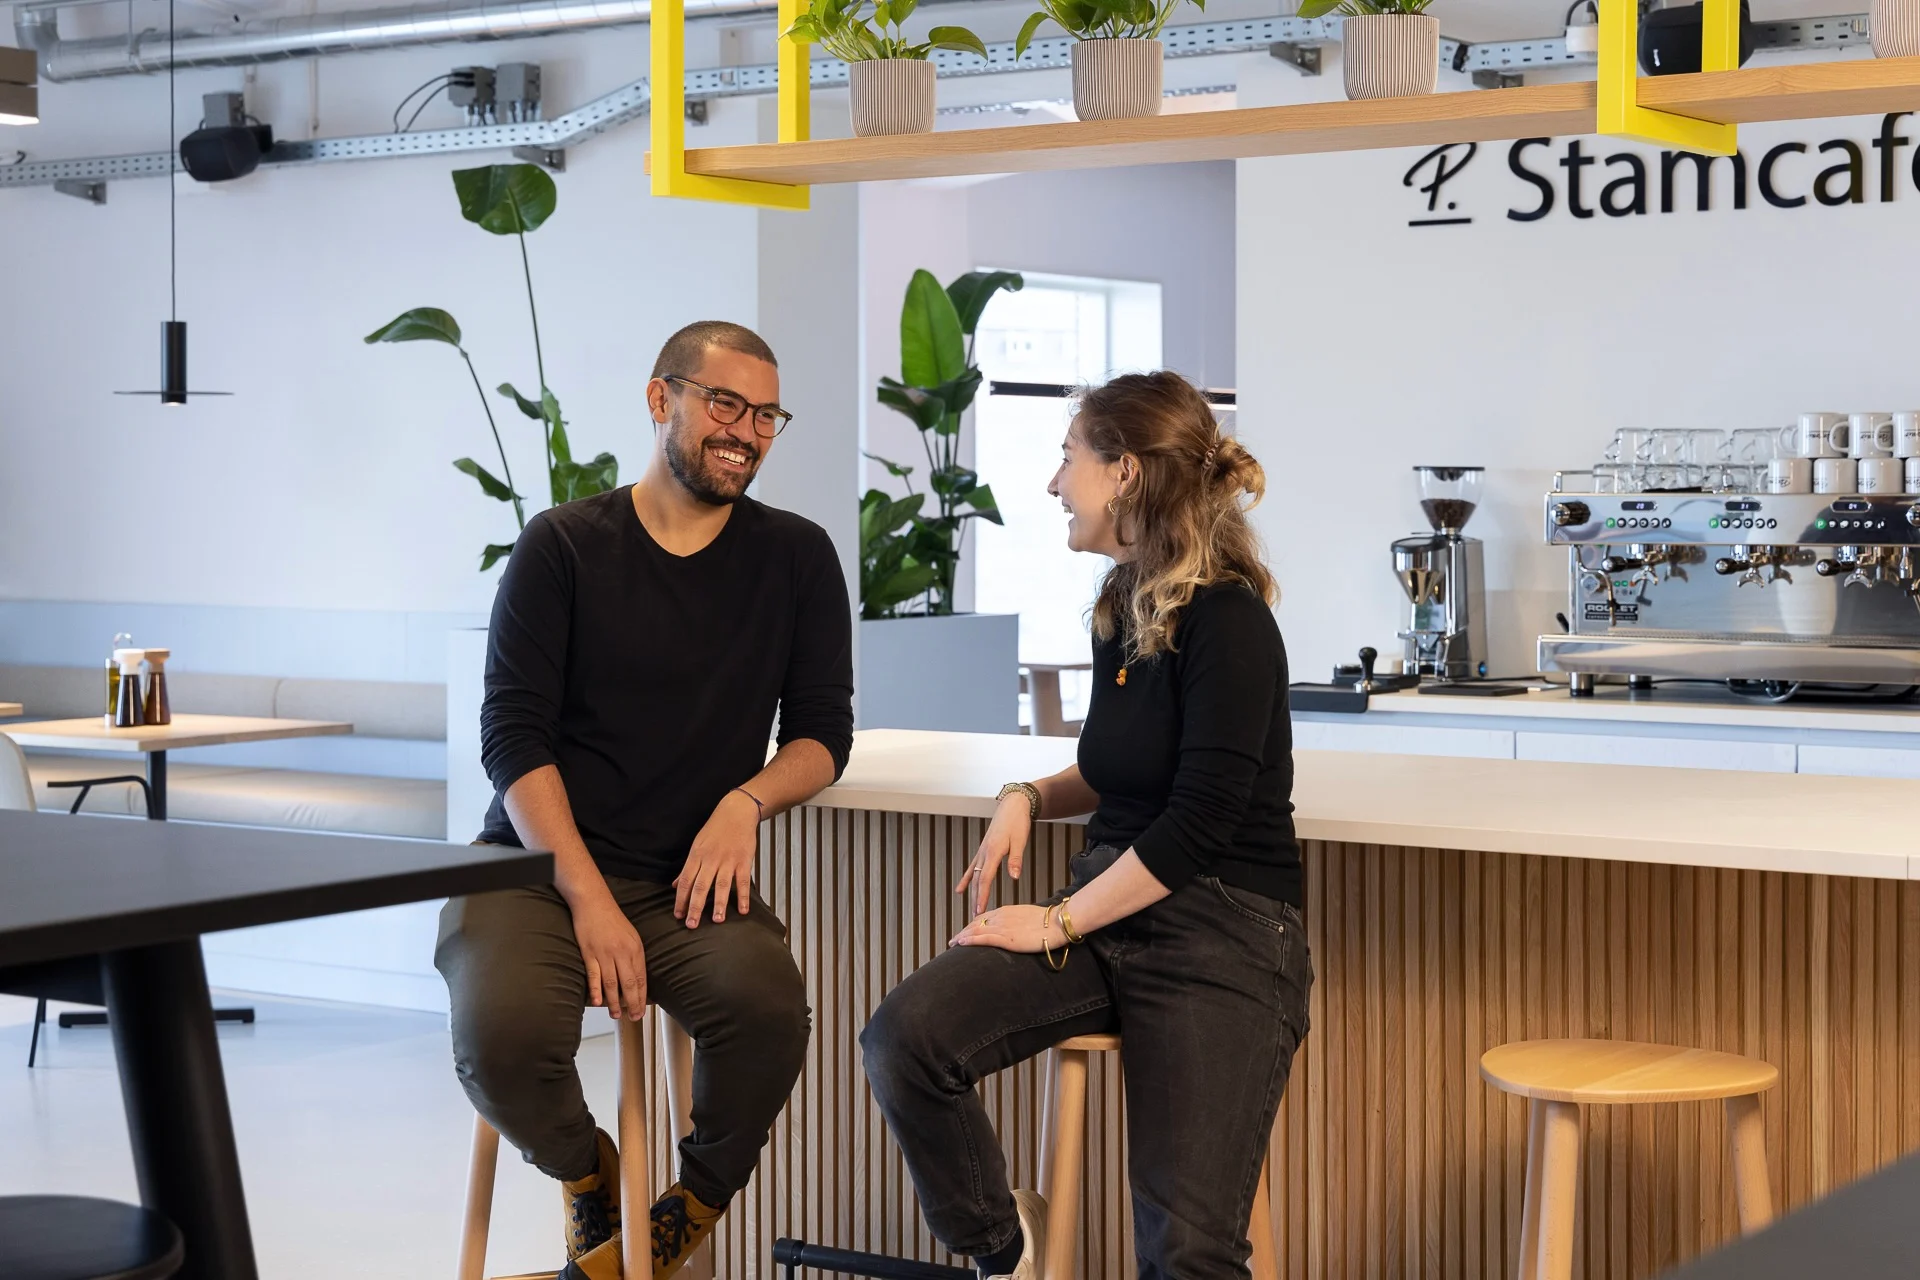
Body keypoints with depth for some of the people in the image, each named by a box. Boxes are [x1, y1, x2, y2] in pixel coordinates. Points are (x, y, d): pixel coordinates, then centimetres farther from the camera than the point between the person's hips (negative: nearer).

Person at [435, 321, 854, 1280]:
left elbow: (823, 732, 11)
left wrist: (748, 801, -13)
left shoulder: (796, 559, 9)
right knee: (503, 1037, -31)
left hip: (690, 878, 1)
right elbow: (513, 735, -3)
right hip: (537, 866, -1)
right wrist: (589, 899, -15)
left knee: (768, 1003, -32)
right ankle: (587, 1179, 6)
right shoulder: (563, 547, 2)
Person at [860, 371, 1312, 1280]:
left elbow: (1200, 824, -18)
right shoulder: (1122, 608, 11)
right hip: (1106, 909, 7)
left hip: (1220, 931, -7)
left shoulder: (1227, 623, -14)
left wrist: (1059, 924, -13)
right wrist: (1029, 798, 8)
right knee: (905, 1035, -18)